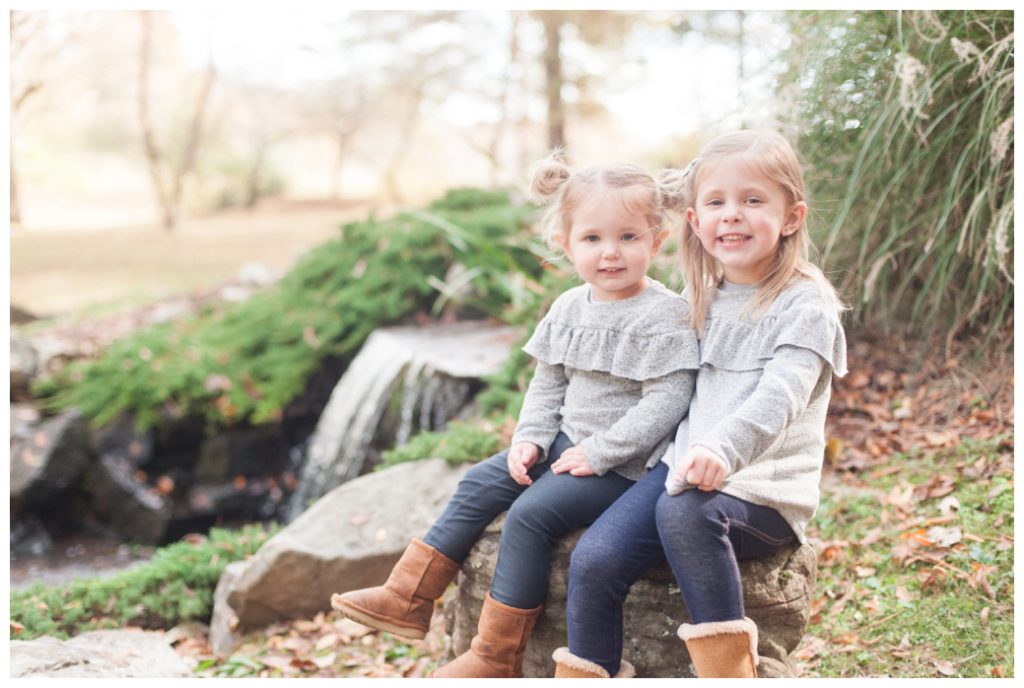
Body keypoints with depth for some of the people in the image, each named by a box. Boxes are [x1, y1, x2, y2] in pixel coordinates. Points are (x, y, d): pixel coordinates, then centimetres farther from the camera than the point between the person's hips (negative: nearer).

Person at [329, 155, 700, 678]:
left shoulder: (665, 316, -16)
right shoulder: (570, 307, 7)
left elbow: (667, 401, -21)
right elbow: (547, 383, 15)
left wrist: (599, 453, -21)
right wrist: (531, 438, -1)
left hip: (623, 464, -8)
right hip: (567, 442, 8)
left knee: (531, 512, -21)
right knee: (479, 484, 2)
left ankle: (496, 656, -10)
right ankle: (409, 599, 8)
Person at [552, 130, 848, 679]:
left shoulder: (804, 305, -7)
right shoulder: (704, 299, 15)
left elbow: (779, 396, -23)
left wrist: (723, 447, -39)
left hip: (763, 489, -6)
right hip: (684, 464, 6)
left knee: (685, 510, -37)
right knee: (593, 561, -14)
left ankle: (728, 663, -22)